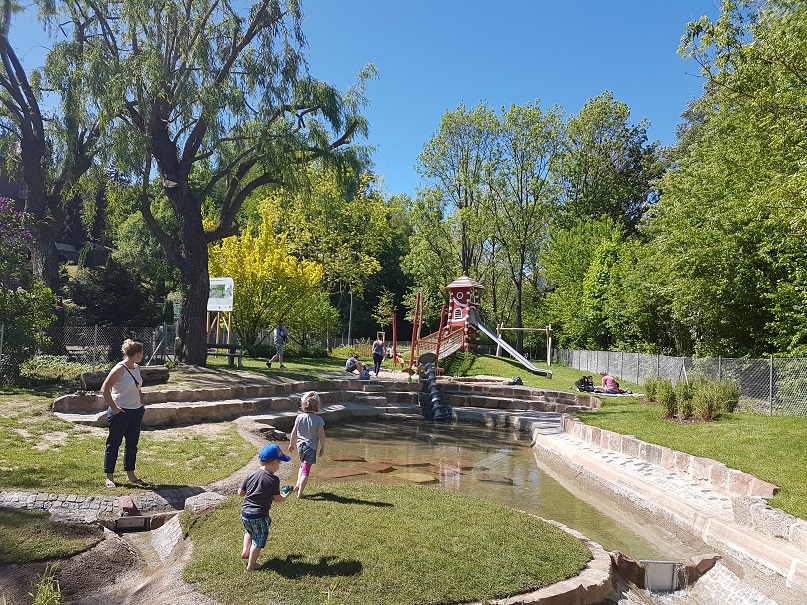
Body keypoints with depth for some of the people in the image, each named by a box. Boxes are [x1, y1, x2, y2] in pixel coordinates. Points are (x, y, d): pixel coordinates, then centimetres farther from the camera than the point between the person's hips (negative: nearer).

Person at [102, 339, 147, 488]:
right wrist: (114, 408, -17)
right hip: (120, 412, -8)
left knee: (132, 443, 13)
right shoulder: (119, 369, -17)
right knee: (114, 443, 2)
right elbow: (105, 389, -19)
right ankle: (109, 477, 11)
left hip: (136, 411, 8)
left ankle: (130, 475, 23)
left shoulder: (136, 368, 8)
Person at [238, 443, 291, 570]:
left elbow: (240, 492, 8)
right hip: (260, 516, -5)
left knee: (249, 531, 34)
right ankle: (251, 564, 19)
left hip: (244, 513, 6)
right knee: (259, 539, 13)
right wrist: (285, 497, 13)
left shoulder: (251, 475, 1)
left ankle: (245, 550, 27)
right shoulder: (274, 479, -14)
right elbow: (277, 498, -7)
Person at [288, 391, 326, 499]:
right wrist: (322, 448, 2)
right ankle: (300, 493, 2)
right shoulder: (318, 419, -14)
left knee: (303, 464, 29)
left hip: (300, 445, 4)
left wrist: (291, 444, 19)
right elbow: (321, 436, -11)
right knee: (306, 470, 3)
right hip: (311, 447, -4)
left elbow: (294, 433, 3)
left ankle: (298, 484, 22)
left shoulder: (299, 417, -5)